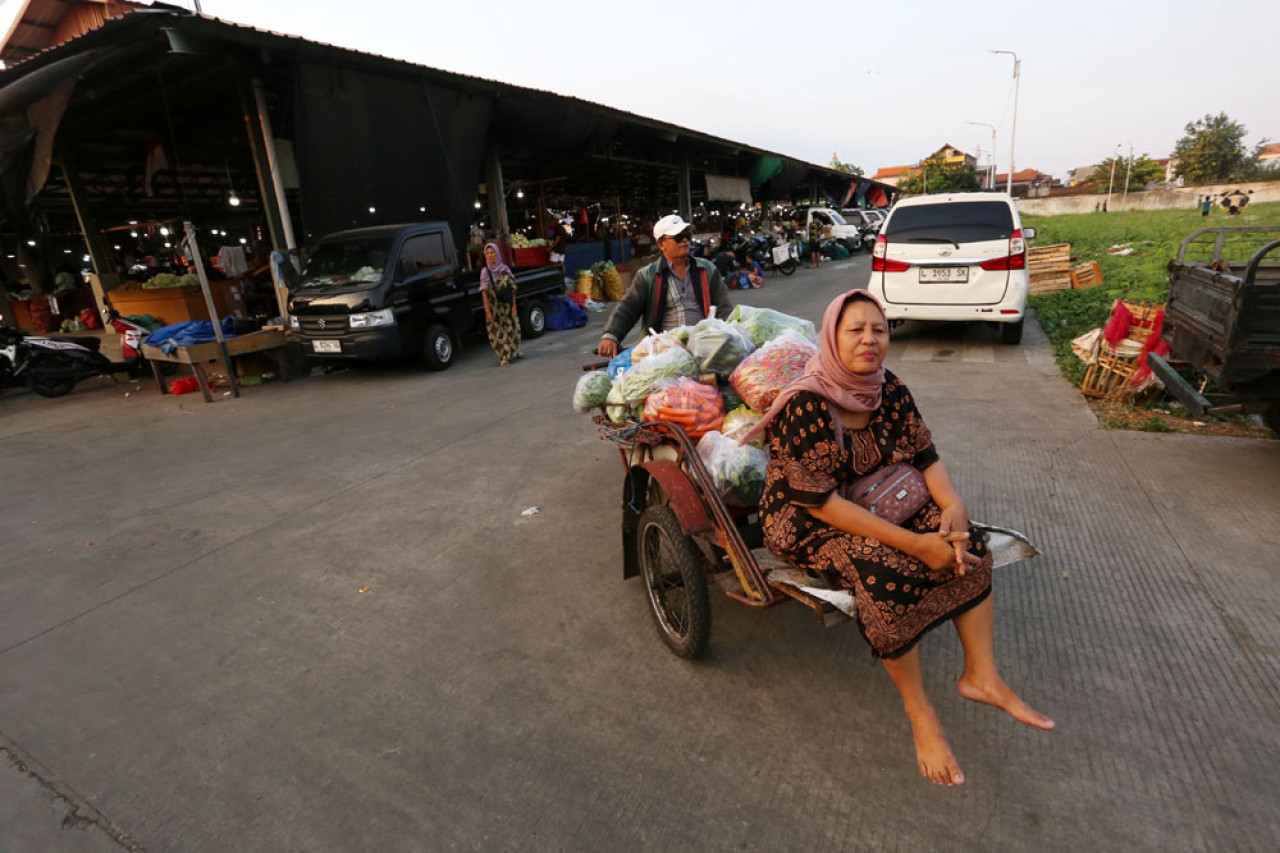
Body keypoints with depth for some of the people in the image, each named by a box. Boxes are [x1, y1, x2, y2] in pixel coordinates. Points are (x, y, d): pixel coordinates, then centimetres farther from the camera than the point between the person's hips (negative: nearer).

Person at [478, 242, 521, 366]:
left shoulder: (505, 269, 2)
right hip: (494, 306, -3)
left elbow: (512, 288, 2)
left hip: (507, 305, 3)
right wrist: (487, 311, -15)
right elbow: (484, 292, -9)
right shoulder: (485, 271, -4)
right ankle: (503, 357, 8)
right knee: (497, 332, -1)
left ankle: (514, 351, 34)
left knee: (513, 328, 12)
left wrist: (514, 305, -5)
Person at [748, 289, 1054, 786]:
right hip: (806, 523, -7)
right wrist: (913, 542, -28)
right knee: (886, 569, -30)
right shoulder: (806, 405, -25)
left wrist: (952, 505, -16)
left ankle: (981, 675, 3)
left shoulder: (890, 392, -2)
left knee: (965, 544, -10)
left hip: (881, 506, 7)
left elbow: (925, 455, 6)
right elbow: (818, 501, -28)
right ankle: (919, 712, -9)